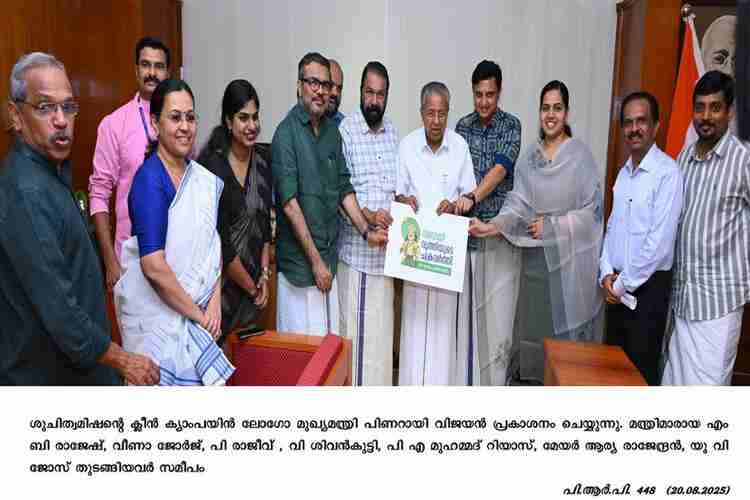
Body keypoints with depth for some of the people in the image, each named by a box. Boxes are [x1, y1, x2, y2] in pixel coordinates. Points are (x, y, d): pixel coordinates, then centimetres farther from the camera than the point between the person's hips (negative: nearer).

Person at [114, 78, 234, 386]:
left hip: (197, 312, 6)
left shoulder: (204, 179, 3)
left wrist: (214, 303, -3)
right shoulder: (149, 180, -17)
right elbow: (154, 267, -23)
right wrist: (198, 314, -13)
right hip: (158, 314, -6)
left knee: (213, 382, 15)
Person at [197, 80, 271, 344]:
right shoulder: (213, 166, -17)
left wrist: (264, 273, 2)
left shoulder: (263, 159, 2)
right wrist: (251, 287, -8)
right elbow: (219, 240, -17)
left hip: (254, 276, 6)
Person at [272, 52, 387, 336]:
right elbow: (290, 203, -16)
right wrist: (315, 260, -15)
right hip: (298, 262, -6)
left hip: (330, 256, 6)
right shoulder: (287, 132, -11)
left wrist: (366, 232, 4)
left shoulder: (332, 131, 10)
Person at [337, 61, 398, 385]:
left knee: (382, 322, 13)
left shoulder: (393, 132, 11)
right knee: (354, 322, 1)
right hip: (355, 244, -5)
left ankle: (379, 384, 27)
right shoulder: (345, 131, -8)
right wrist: (368, 216, -23)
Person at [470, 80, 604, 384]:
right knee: (534, 323, 7)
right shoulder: (529, 156, 8)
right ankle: (533, 377, 18)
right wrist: (493, 226, -16)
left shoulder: (580, 154, -4)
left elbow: (591, 211, -6)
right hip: (535, 256, 4)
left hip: (569, 257, -3)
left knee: (565, 325, 1)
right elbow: (517, 204, 0)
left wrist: (550, 226, -11)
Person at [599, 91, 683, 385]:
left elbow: (660, 241, -19)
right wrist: (607, 274, 0)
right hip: (618, 286, 7)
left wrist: (624, 284, -13)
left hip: (648, 286, -7)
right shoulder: (624, 172, 10)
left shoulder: (667, 173, -14)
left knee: (641, 369, 4)